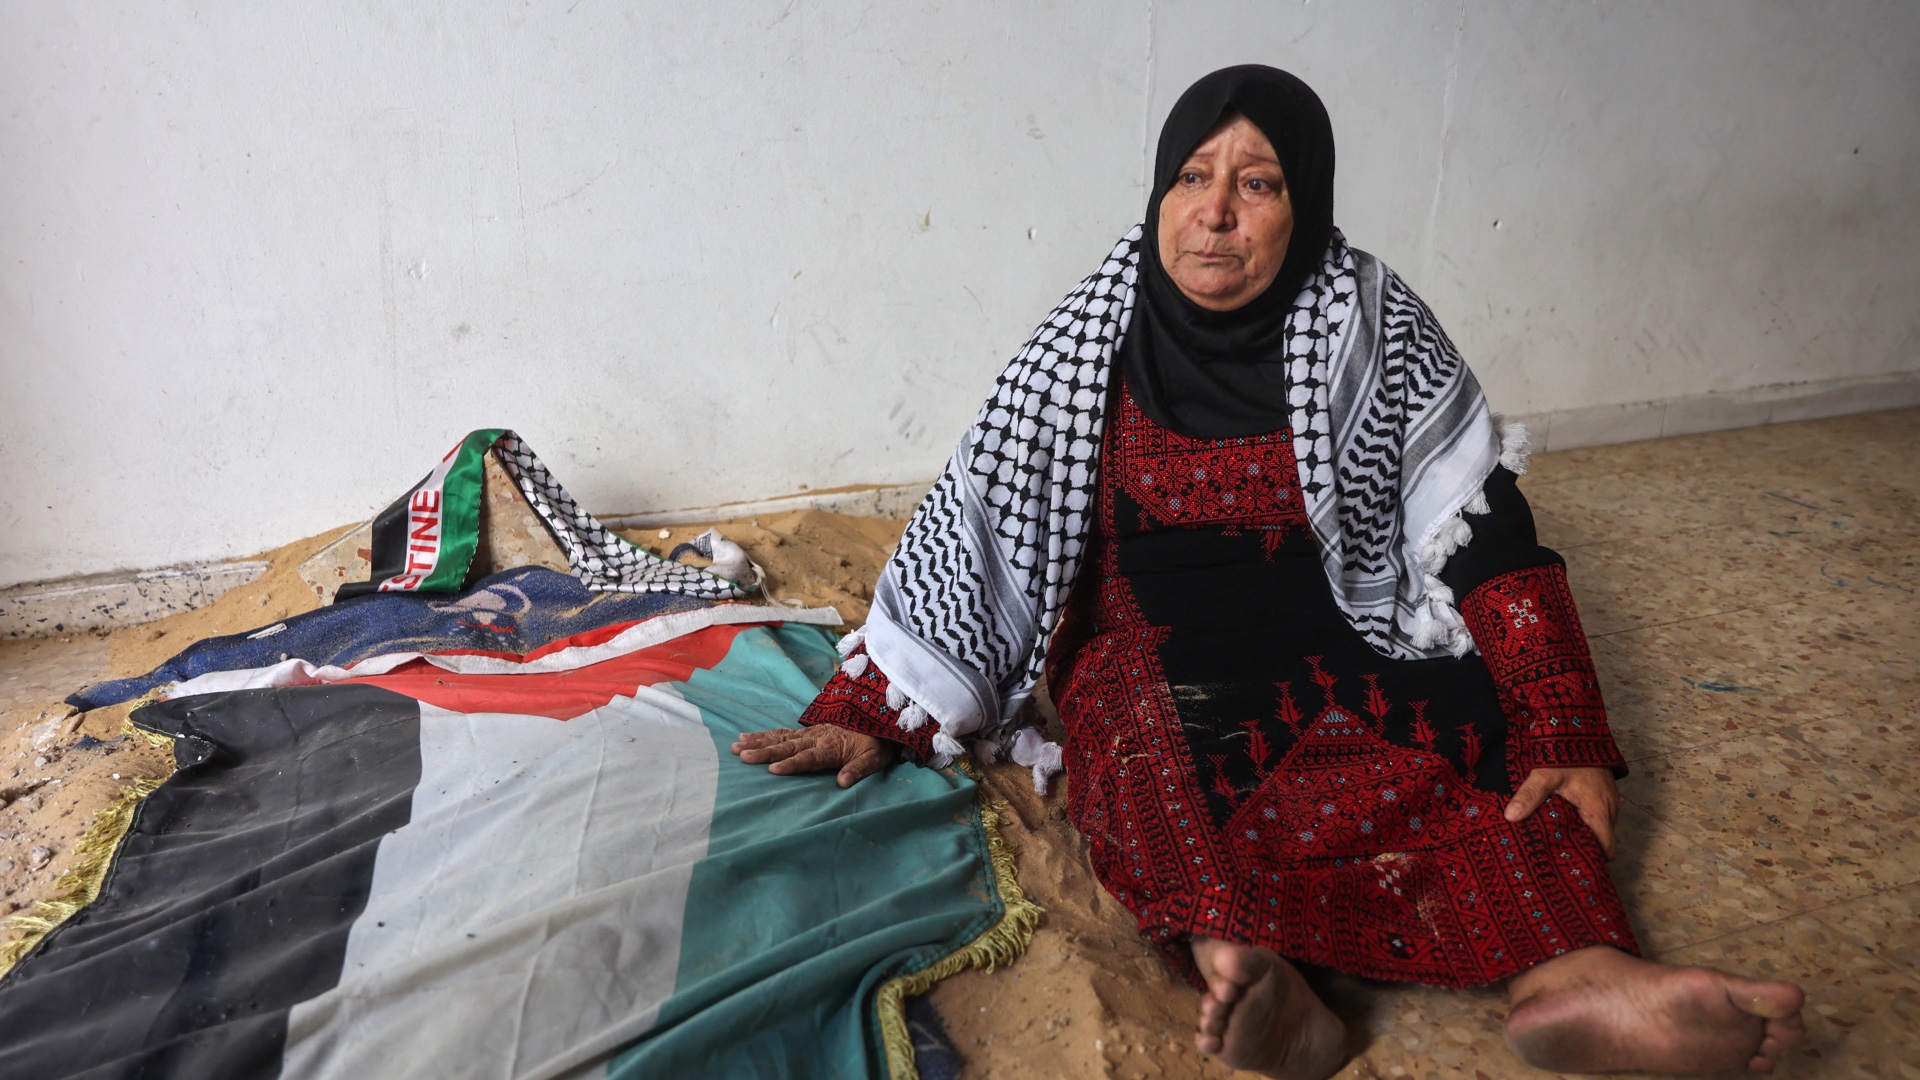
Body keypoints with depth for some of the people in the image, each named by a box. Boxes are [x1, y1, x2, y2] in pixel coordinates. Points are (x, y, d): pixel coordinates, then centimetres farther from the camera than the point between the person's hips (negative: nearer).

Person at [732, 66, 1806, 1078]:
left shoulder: (1373, 326, -4)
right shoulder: (1093, 345, -5)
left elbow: (1482, 533, -7)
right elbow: (967, 528, -3)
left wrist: (1565, 738, -17)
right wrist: (870, 716, -6)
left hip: (1333, 656, 2)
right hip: (1151, 669, -1)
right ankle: (1254, 977, -54)